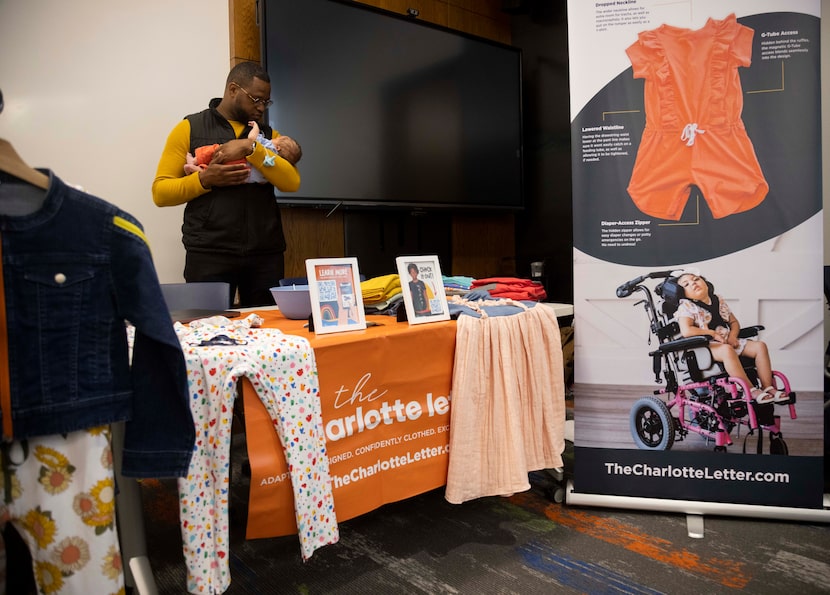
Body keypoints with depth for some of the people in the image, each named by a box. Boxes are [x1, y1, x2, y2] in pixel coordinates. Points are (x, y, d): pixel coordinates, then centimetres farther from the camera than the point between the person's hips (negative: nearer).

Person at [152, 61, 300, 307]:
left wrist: (251, 148, -10)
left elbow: (292, 182, 0)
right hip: (209, 253, -2)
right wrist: (204, 180, -11)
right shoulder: (190, 128, 8)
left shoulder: (268, 134, 17)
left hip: (266, 253, 3)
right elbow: (160, 192, 4)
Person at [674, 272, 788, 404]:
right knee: (727, 350, -37)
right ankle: (751, 390, -32)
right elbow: (686, 331, -21)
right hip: (705, 346, -7)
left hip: (728, 342, 7)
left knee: (760, 346, -8)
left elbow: (734, 322, 21)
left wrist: (732, 336, -2)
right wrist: (713, 333, -15)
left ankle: (768, 387, -7)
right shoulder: (686, 307, -6)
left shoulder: (719, 301, 15)